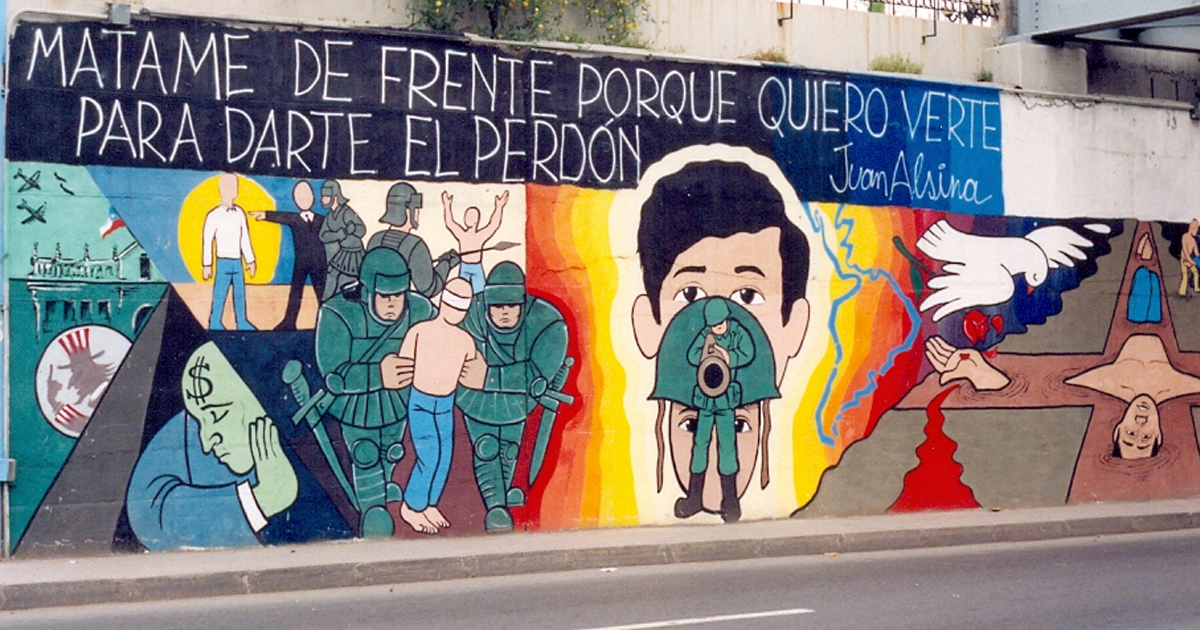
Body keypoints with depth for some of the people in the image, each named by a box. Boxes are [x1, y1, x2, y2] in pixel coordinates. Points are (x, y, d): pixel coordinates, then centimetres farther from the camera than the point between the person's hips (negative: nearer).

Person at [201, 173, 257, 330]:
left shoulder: (239, 213, 7)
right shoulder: (214, 215, -9)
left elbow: (245, 239, 13)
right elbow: (207, 241, -7)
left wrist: (250, 260, 15)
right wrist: (206, 264, -7)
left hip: (237, 261, 5)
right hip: (224, 261, -5)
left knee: (240, 293, 9)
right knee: (220, 293, -3)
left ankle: (241, 322, 17)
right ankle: (214, 323, 6)